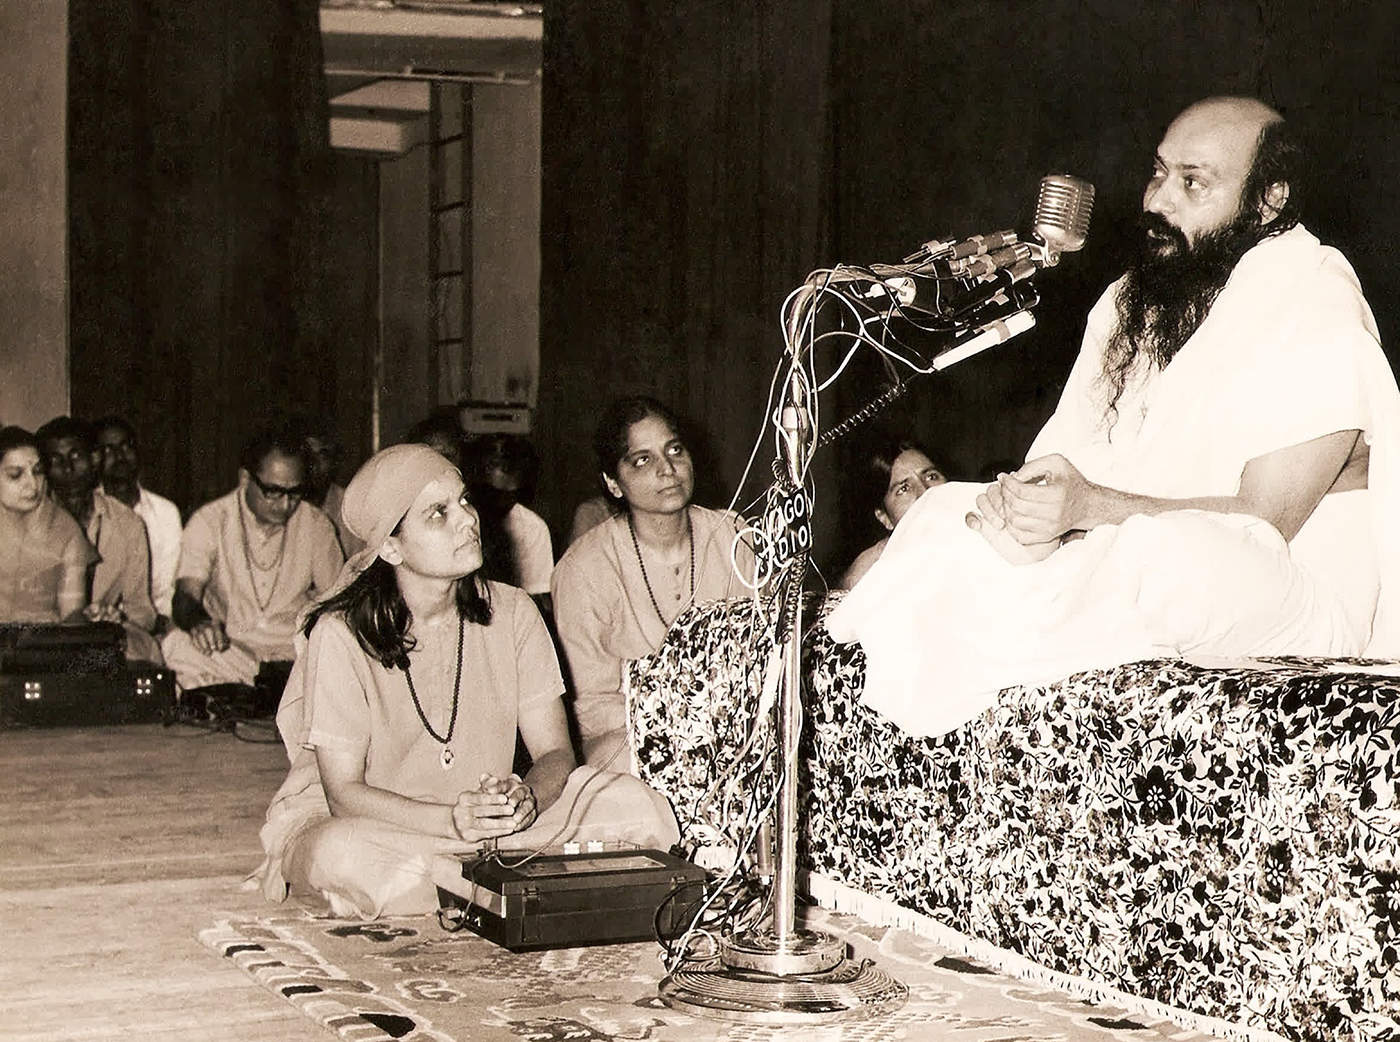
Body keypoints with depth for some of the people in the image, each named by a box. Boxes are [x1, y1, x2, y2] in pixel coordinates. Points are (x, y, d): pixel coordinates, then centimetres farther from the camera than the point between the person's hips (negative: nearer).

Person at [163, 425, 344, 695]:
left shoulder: (316, 526, 4)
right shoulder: (208, 522, -2)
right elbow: (186, 596, -13)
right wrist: (198, 622, -39)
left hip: (296, 653, 1)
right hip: (225, 652, -1)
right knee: (177, 646, -32)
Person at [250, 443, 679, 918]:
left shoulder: (511, 613, -2)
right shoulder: (342, 634, -15)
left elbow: (556, 753, -2)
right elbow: (344, 794, -16)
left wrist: (527, 798, -27)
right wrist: (454, 821, -32)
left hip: (494, 826, 3)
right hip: (376, 827, -3)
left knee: (633, 804, -15)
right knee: (342, 856, -39)